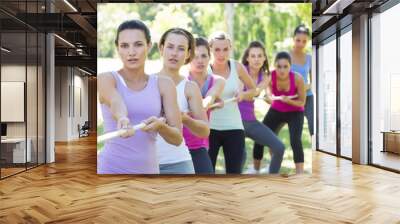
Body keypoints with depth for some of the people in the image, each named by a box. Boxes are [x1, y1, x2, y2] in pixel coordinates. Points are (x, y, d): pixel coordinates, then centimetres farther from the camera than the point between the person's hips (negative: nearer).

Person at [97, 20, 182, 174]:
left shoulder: (164, 85, 2)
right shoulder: (107, 79, -2)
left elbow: (177, 138, -2)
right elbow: (116, 103, -25)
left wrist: (160, 125, -22)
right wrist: (123, 119, -46)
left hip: (149, 169, 3)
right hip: (111, 168, -2)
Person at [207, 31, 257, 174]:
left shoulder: (237, 67, -2)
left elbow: (253, 90, 10)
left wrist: (243, 94, -10)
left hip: (234, 128, 2)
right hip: (210, 128, -2)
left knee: (235, 173, 8)